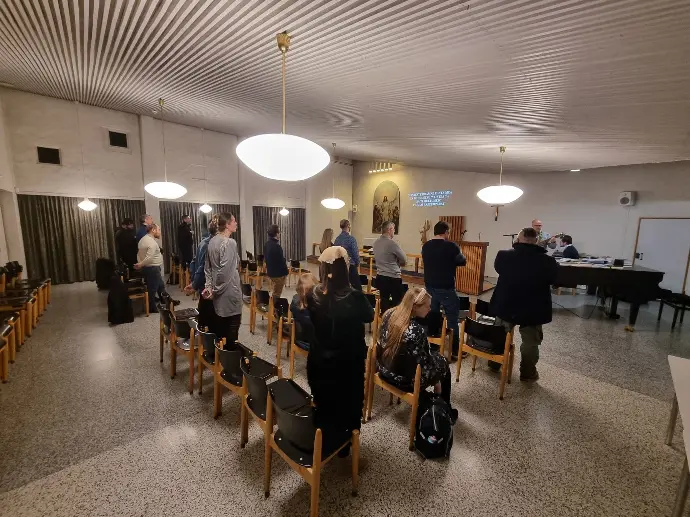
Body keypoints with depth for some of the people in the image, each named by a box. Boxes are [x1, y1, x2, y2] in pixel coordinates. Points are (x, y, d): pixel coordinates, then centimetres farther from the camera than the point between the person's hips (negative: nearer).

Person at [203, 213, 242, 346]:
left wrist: (209, 286, 8)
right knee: (231, 329, 5)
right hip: (229, 291, -8)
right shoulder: (229, 243, -19)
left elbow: (207, 267, 10)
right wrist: (215, 290, -12)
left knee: (217, 327, 19)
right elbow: (225, 271, -24)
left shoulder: (212, 241, 8)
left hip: (219, 292, 8)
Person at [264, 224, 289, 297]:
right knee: (277, 294, 3)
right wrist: (285, 272, -9)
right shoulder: (276, 246, -24)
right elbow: (281, 261, -21)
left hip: (270, 272, 9)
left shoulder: (266, 244, 5)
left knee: (274, 292, 21)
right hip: (278, 273, -9)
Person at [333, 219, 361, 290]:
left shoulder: (337, 239, 3)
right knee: (357, 287, -1)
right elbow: (355, 253, -14)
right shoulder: (351, 239, -14)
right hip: (350, 265, -6)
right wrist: (357, 263, 3)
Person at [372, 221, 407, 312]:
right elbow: (404, 260, -11)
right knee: (397, 302, 6)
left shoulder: (376, 242, 4)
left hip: (380, 277, 7)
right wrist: (396, 263, 8)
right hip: (393, 278, -7)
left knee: (384, 301, 13)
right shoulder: (392, 243, -17)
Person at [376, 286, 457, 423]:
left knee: (433, 355, 28)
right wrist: (436, 382, 3)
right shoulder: (417, 331, -31)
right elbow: (426, 364, -18)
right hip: (405, 380, -6)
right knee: (442, 362, 18)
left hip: (384, 369, 7)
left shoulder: (390, 314, -11)